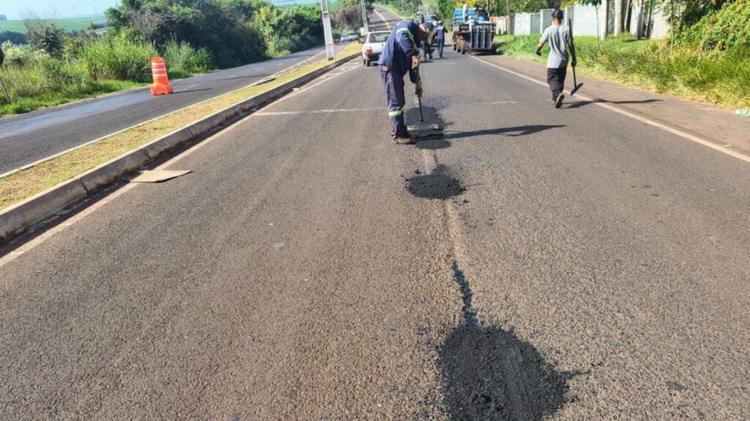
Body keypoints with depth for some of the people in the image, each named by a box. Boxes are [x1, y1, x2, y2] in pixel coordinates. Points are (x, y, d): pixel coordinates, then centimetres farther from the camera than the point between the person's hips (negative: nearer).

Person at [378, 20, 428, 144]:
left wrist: (417, 83, 21)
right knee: (395, 103, -6)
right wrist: (414, 54, -37)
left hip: (397, 70, 10)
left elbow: (413, 64, 23)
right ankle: (397, 135, -1)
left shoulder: (415, 40, 21)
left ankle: (401, 131, 22)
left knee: (400, 102, 14)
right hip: (389, 67, -10)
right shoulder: (407, 25, -6)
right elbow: (402, 37, -31)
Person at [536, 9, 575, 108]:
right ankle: (556, 97, 26)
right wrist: (574, 59, 3)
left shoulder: (549, 30, -9)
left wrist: (537, 51, 15)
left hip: (553, 61, -3)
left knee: (552, 79, 0)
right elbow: (570, 46, -4)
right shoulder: (566, 29, -4)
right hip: (563, 60, 3)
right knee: (560, 80, 17)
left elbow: (540, 44, -8)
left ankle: (558, 94, -26)